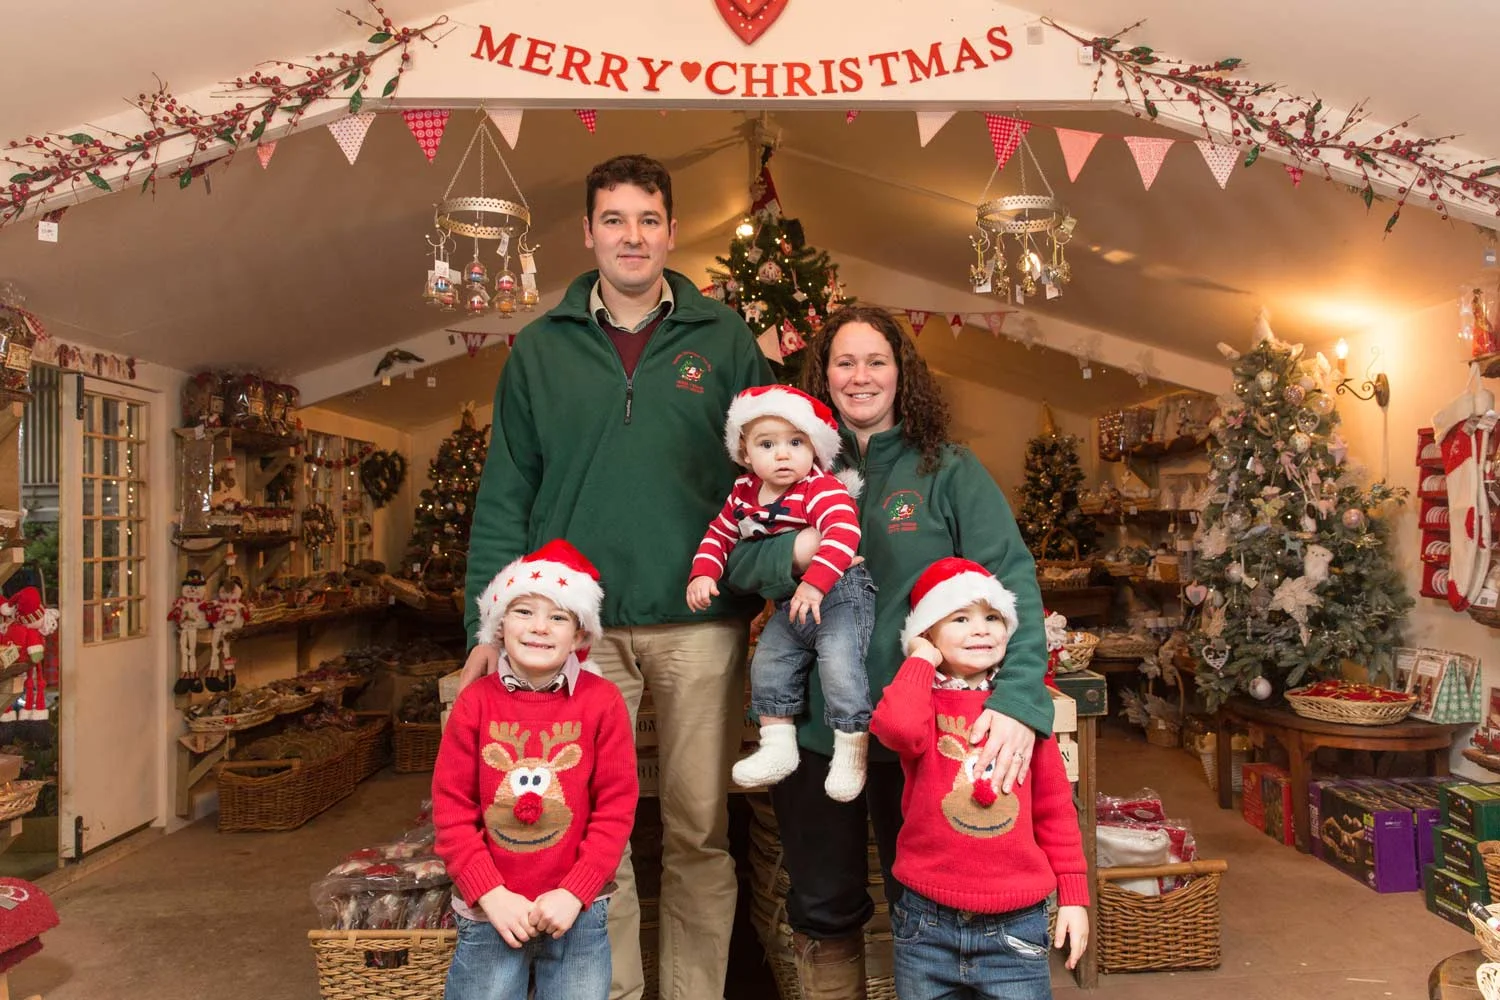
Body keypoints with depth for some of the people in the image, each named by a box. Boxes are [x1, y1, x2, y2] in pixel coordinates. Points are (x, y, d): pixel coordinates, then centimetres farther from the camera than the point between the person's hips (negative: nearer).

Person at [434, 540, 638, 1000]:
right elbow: (451, 809, -3)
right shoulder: (475, 701, -5)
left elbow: (616, 807, -6)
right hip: (490, 910, 1)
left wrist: (573, 894, -12)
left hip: (575, 910, 0)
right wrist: (491, 895, -10)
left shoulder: (602, 700, -8)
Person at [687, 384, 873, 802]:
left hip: (840, 594, -7)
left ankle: (852, 752, -1)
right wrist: (703, 573, 0)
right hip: (788, 602, 8)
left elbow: (844, 531, -36)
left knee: (839, 664, -18)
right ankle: (777, 747, 25)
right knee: (767, 665, 10)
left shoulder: (822, 489, -20)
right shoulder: (743, 493, 2)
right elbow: (720, 534, 15)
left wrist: (815, 583, -45)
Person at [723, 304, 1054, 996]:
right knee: (822, 910, 18)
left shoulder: (949, 471, -4)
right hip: (813, 724, 2)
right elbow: (731, 560, -2)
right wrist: (798, 551, -22)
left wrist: (1020, 697, -28)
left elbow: (1011, 578, -14)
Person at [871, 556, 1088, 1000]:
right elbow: (896, 727, -27)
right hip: (926, 922, -1)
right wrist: (921, 659, -12)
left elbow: (1054, 806, 8)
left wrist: (1073, 894, 6)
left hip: (1016, 925, 1)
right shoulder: (921, 699, -2)